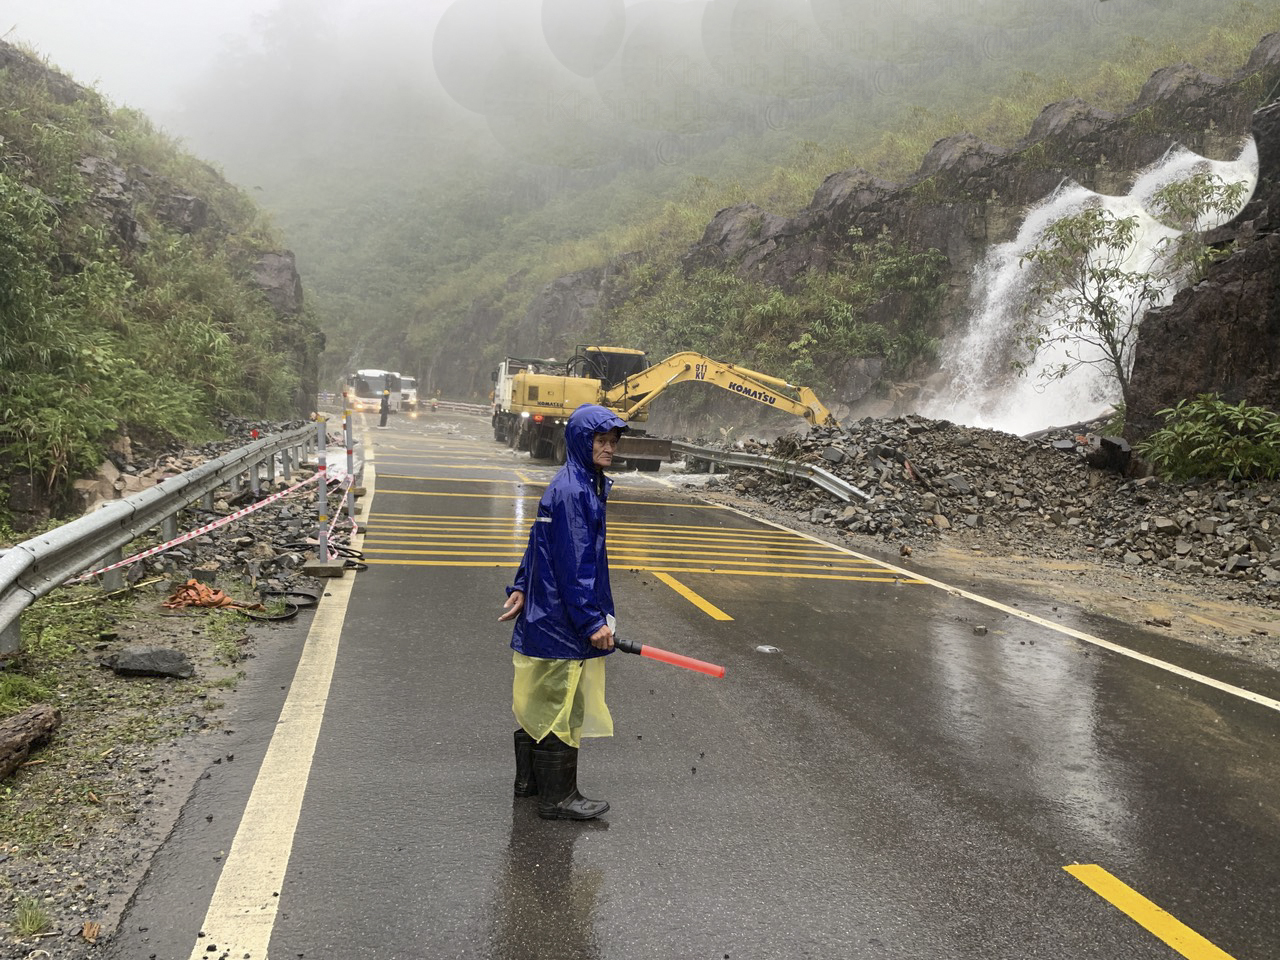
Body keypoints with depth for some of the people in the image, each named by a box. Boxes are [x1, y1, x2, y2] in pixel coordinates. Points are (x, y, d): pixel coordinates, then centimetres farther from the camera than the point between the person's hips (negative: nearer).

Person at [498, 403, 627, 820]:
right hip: (563, 621, -10)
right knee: (562, 707, 1)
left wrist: (522, 588, 19)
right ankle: (557, 797, 13)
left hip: (546, 614, 10)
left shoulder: (583, 485, 11)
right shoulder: (572, 492, -20)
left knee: (540, 700, 20)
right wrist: (592, 622, -22)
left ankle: (529, 779, 34)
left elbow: (543, 544, 18)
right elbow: (573, 565, -24)